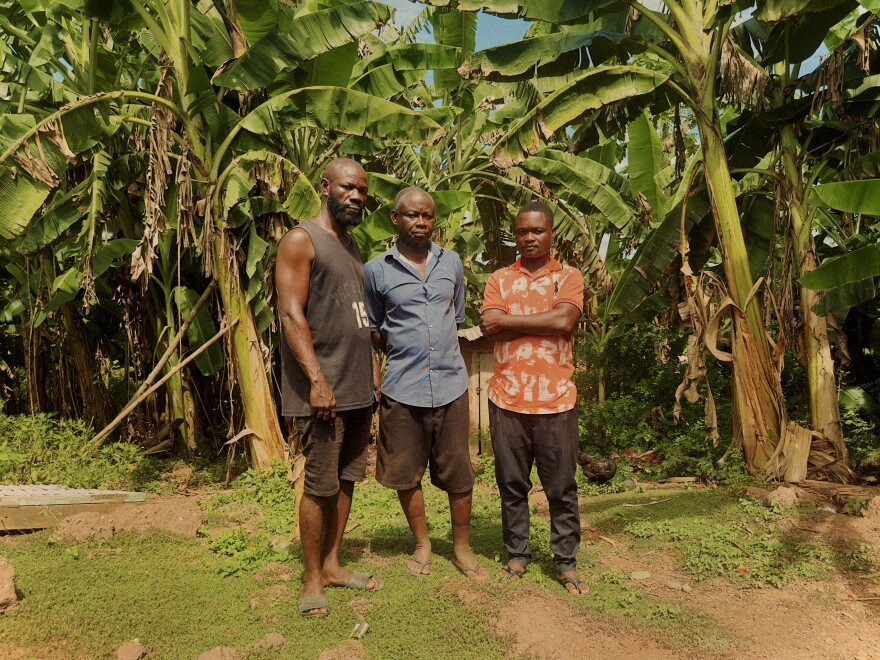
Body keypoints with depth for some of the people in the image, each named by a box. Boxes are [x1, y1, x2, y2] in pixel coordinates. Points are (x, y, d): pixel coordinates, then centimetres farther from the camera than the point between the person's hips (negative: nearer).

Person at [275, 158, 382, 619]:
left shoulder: (351, 246, 18)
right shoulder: (301, 240, -6)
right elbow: (291, 314, -15)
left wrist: (368, 378, 17)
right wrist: (317, 379, -21)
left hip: (358, 388, 8)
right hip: (322, 389, -8)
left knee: (347, 480, 13)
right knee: (321, 485, -1)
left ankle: (331, 564, 26)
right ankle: (311, 579, 15)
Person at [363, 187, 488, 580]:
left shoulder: (451, 262, 8)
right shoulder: (376, 270, -1)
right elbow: (373, 329, 8)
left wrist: (437, 354, 12)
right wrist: (403, 356, 2)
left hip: (450, 384, 2)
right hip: (402, 389, -1)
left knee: (459, 474, 8)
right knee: (406, 474, 10)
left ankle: (462, 548, 27)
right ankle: (422, 544, 31)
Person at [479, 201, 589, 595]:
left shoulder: (568, 277, 6)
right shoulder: (499, 279, 9)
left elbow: (565, 320, -13)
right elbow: (489, 328, -7)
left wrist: (509, 320, -8)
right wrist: (543, 321, -9)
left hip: (555, 400, -1)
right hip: (507, 399, 2)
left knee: (562, 487, 8)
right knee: (511, 484, 12)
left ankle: (566, 562, 22)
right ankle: (517, 555, 27)